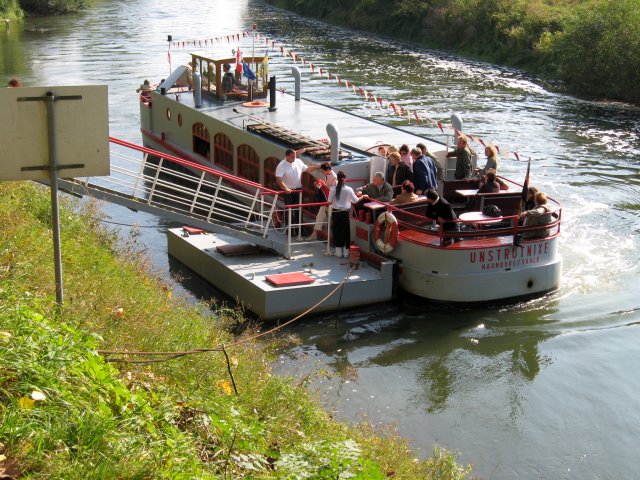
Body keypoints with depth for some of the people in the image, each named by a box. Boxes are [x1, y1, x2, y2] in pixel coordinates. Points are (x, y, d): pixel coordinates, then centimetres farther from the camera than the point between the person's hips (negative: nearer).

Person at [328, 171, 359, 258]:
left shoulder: (333, 189, -11)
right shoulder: (348, 189, -11)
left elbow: (329, 201, -4)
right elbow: (355, 200, -5)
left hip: (335, 212, 0)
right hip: (345, 212, 0)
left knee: (336, 231, 10)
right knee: (345, 231, 10)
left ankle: (339, 251, 12)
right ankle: (346, 251, 14)